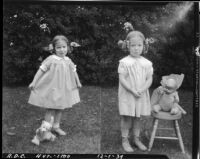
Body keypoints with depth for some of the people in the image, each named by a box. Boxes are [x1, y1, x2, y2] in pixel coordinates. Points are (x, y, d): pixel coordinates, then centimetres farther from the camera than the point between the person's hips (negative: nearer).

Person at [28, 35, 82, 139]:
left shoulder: (68, 61, 4)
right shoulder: (51, 59, -12)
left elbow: (74, 71, 19)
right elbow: (41, 70, -9)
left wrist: (78, 83, 29)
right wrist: (34, 82, -12)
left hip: (63, 89, 6)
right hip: (51, 88, -6)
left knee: (60, 108, 14)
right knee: (51, 109, -6)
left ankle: (56, 126, 28)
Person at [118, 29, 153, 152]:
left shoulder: (147, 63, 0)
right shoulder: (124, 62, -9)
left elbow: (149, 79, -1)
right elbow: (122, 79, -13)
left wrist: (142, 90, -17)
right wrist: (132, 91, -19)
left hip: (142, 95, 3)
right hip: (127, 95, -3)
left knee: (138, 118, 13)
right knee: (127, 118, 4)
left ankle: (137, 139, 27)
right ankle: (125, 140, 16)